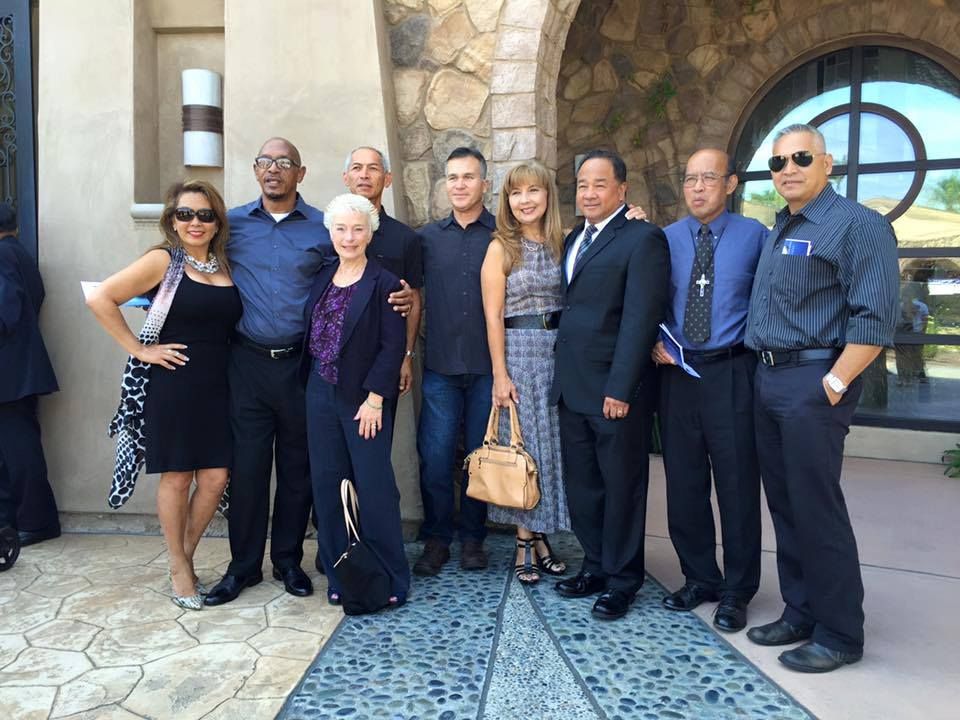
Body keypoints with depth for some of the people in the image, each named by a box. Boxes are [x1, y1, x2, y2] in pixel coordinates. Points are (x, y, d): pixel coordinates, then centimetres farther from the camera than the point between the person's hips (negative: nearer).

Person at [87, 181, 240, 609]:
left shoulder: (226, 267, 9)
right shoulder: (163, 260, -4)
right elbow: (100, 299, -9)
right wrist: (140, 350, -9)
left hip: (217, 387, 4)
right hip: (174, 385, -4)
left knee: (215, 478, 3)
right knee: (177, 477, 5)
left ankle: (186, 555, 27)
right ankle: (180, 569, 23)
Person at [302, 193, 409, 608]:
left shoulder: (384, 284, -7)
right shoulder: (322, 276, 10)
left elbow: (393, 345, -11)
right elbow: (311, 336, 16)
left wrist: (374, 399, -15)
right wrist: (309, 382, 7)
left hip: (365, 397, -6)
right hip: (321, 392, 6)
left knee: (374, 486, -3)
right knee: (327, 484, 9)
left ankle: (389, 578, 13)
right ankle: (339, 575, 23)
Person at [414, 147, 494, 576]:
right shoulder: (427, 238, 10)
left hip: (487, 367, -1)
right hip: (440, 367, 1)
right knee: (435, 456, 1)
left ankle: (473, 538, 23)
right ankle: (436, 540, 17)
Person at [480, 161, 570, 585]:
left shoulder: (561, 244, 9)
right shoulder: (501, 248, -1)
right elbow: (493, 315, -5)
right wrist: (500, 374, -10)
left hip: (559, 352, 4)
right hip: (519, 352, -4)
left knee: (553, 442, 8)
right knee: (522, 445, 2)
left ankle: (538, 537, 23)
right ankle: (526, 544, 15)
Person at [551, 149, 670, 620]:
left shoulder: (643, 239, -8)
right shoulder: (574, 240, 16)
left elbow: (640, 318, -15)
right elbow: (571, 308, 13)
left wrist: (620, 388, -19)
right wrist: (562, 378, 6)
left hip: (615, 390, -7)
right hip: (572, 387, 7)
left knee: (621, 487, 7)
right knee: (581, 485, 15)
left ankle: (622, 580, 22)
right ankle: (596, 566, 31)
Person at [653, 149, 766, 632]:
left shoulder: (754, 236, 0)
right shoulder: (666, 239, 8)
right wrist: (655, 341, -3)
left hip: (730, 372, -3)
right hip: (676, 371, 3)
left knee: (737, 482, 4)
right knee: (684, 481, 10)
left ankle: (737, 592, 20)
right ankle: (699, 578, 28)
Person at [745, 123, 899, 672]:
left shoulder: (856, 225, -9)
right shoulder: (777, 232, 16)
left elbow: (876, 317, -17)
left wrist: (834, 384, -18)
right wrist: (766, 373, 12)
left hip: (814, 383, -8)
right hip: (768, 379, 8)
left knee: (816, 509, -2)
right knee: (784, 505, 14)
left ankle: (840, 636, 15)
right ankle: (800, 613, 29)